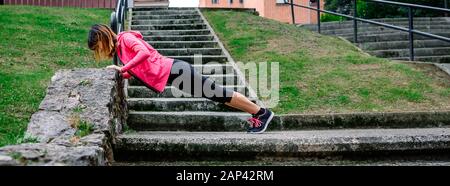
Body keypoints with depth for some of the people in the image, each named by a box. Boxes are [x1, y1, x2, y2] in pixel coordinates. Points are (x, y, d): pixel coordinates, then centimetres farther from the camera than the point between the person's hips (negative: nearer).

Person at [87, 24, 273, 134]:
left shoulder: (125, 37, -9)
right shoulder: (118, 47, 19)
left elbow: (145, 52, -27)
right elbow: (136, 71, 19)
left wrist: (123, 68, -22)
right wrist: (121, 74, 6)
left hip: (173, 71, -9)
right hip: (168, 76, 9)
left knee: (218, 94, -2)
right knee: (215, 95, 11)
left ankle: (261, 112, 9)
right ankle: (257, 114, 20)